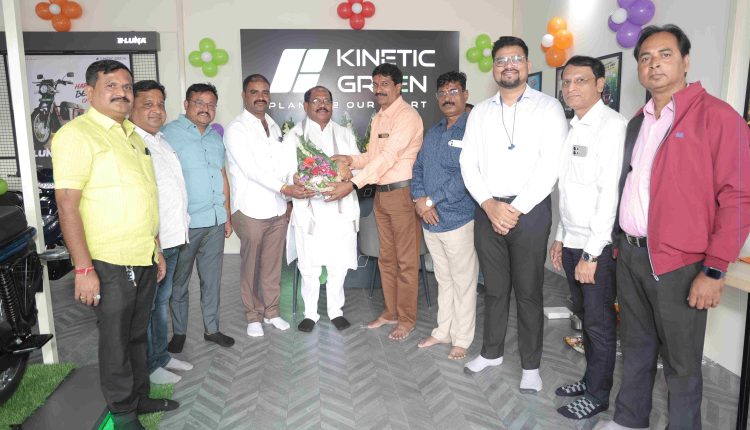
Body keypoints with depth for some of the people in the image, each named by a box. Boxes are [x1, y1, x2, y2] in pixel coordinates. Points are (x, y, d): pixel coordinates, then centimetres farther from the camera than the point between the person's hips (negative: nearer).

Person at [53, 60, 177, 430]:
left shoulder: (132, 135, 15)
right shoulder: (77, 133, -11)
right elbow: (67, 205, -17)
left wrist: (156, 250, 18)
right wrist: (83, 268, -20)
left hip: (143, 260, 7)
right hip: (110, 263, -7)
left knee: (138, 334, 19)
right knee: (115, 340, 7)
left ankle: (140, 396, 35)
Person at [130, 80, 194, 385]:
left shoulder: (161, 140, 14)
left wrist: (179, 232, 20)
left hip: (171, 239, 9)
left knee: (161, 301, 20)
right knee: (146, 307, 6)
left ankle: (161, 355, 35)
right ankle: (149, 366, 21)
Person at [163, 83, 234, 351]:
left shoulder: (216, 136, 13)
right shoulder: (170, 133, -7)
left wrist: (227, 216, 15)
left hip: (215, 221, 6)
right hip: (184, 223, -5)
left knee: (212, 278, 13)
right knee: (179, 281, 8)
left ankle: (211, 328, 26)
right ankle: (179, 332, 23)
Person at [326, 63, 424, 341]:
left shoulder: (407, 116, -14)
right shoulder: (377, 118, 15)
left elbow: (387, 157, -23)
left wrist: (353, 185, -28)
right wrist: (350, 160, -5)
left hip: (403, 192, -8)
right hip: (381, 193, 9)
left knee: (406, 260, 1)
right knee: (386, 257, 14)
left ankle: (407, 319, 13)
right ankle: (390, 312, 27)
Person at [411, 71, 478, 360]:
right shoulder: (432, 133, 14)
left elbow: (466, 176, -20)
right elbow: (418, 168, 11)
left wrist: (432, 200, -16)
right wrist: (419, 200, -6)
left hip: (459, 220, -7)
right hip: (430, 221, 7)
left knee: (463, 283, 6)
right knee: (444, 280, 19)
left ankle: (461, 339, 20)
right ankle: (443, 331, 32)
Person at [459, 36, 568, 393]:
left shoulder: (548, 107, -1)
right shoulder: (480, 112, 11)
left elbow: (551, 165, -10)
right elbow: (469, 163, 4)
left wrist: (516, 209, -14)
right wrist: (490, 205, -10)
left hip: (530, 211, -3)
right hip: (488, 210, 4)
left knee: (528, 292, 5)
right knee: (494, 288, 15)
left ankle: (530, 364, 21)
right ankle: (492, 351, 32)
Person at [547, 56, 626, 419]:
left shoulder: (612, 126, -13)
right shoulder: (572, 128, 12)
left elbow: (610, 193, -18)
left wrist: (591, 253, -18)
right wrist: (560, 237, 14)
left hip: (598, 246, -7)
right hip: (572, 241, 7)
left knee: (599, 322, 5)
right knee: (584, 315, 17)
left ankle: (598, 395, 21)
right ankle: (591, 378, 33)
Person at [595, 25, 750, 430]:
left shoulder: (717, 116, -10)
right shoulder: (638, 122, 12)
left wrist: (714, 270, -16)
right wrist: (621, 241, 15)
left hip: (680, 263, -6)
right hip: (630, 255, 7)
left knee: (681, 363, 8)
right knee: (636, 348, 20)